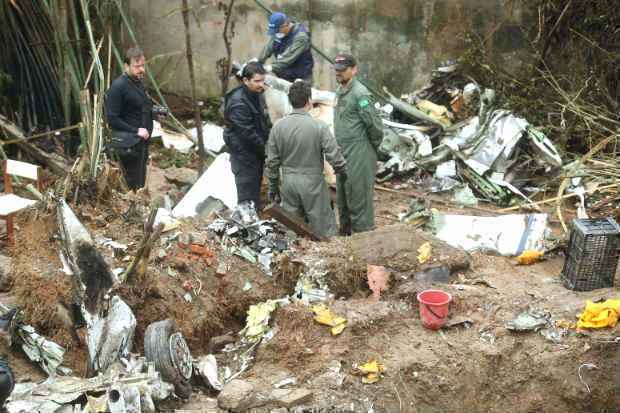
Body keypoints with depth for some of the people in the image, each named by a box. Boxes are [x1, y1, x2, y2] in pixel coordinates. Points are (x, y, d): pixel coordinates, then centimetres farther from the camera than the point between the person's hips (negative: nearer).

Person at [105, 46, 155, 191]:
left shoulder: (138, 82, 9)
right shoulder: (118, 86, -18)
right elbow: (112, 119, -20)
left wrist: (154, 109, 7)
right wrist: (136, 131, -22)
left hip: (142, 141, 9)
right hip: (128, 144, -9)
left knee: (140, 182, 19)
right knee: (133, 186, -1)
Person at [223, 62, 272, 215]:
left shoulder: (256, 94, 2)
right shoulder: (238, 103, -28)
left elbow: (265, 121, 15)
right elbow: (248, 133, -26)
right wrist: (265, 149, -16)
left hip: (257, 150, 9)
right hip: (244, 153, -9)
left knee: (256, 184, 22)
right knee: (247, 192, 0)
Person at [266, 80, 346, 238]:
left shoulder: (278, 126, -3)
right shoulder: (319, 126, -15)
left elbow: (272, 161, 2)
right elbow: (333, 154, -13)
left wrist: (273, 186, 13)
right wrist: (342, 171, 7)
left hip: (288, 181, 4)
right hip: (312, 182, -4)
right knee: (324, 228, 7)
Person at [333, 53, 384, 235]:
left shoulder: (360, 93, -16)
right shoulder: (339, 91, 12)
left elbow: (375, 124, -16)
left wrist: (373, 147, -3)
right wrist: (339, 148, 18)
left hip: (358, 154, -9)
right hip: (343, 152, 9)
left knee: (358, 195, -4)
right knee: (342, 195, 16)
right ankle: (345, 231, 29)